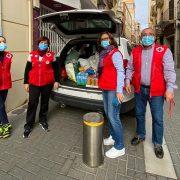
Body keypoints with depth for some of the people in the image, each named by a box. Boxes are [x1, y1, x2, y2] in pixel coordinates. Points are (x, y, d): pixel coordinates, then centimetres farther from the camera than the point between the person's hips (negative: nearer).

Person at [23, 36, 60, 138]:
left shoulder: (51, 55, 3)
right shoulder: (32, 55, 5)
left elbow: (56, 69, 7)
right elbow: (27, 69, 6)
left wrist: (56, 81, 2)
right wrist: (26, 82, 3)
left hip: (47, 84, 0)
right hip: (34, 84, 0)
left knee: (45, 102, 13)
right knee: (32, 103, 0)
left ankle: (43, 120, 33)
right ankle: (29, 124, 13)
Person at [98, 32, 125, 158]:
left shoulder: (115, 53, -9)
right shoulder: (103, 54, 17)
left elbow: (120, 72, -17)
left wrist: (119, 91, -24)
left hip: (113, 89, -9)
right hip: (105, 88, 9)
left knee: (113, 116, -8)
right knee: (108, 113, 16)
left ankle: (119, 147, 4)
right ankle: (113, 137, 33)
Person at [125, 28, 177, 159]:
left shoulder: (164, 51, -5)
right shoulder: (135, 51, 7)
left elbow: (169, 71, -9)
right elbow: (130, 68, 13)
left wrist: (170, 89, -15)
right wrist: (127, 81, 3)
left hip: (156, 91, -3)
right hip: (139, 89, 4)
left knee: (157, 118, 5)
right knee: (139, 114, 17)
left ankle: (157, 144, 25)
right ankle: (140, 135, 40)